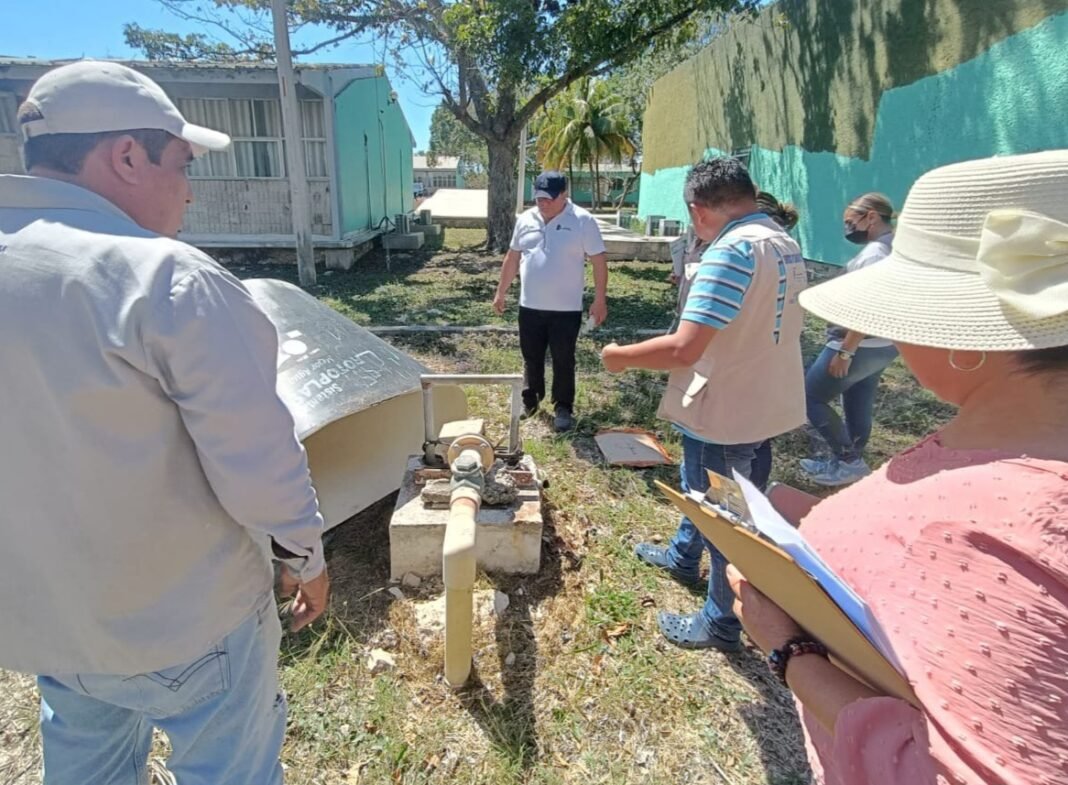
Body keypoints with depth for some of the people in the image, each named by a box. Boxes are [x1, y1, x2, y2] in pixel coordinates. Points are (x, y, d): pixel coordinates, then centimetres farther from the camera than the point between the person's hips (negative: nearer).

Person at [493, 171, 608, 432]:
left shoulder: (583, 221, -9)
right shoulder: (525, 220, 4)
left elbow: (599, 262, -8)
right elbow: (512, 258, 13)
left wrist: (600, 300, -12)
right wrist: (501, 292, 14)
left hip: (566, 308, -4)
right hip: (530, 306, 4)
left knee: (563, 361, 7)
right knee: (531, 358, 15)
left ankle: (563, 408, 21)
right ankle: (529, 400, 33)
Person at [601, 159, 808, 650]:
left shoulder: (731, 251, -26)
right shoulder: (786, 244, 4)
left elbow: (684, 349, -31)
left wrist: (618, 356, -17)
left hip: (728, 413, -9)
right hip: (762, 403, 9)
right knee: (699, 485, 29)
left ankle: (721, 624, 31)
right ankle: (683, 557, 54)